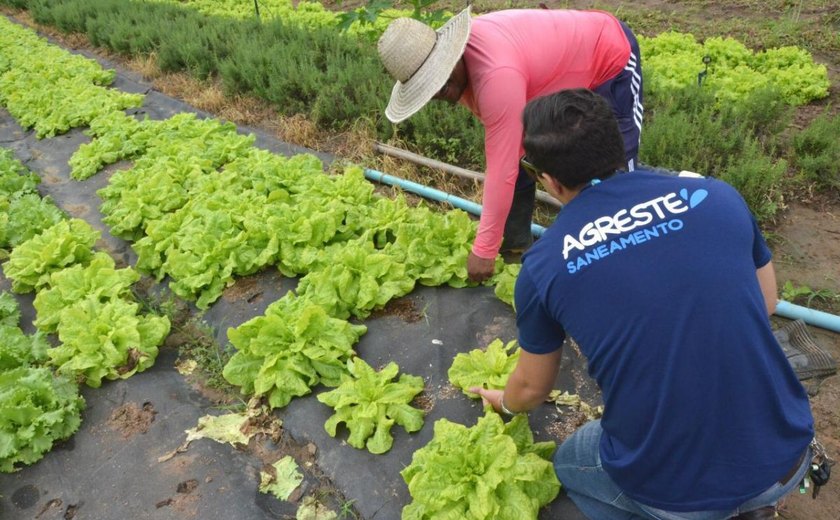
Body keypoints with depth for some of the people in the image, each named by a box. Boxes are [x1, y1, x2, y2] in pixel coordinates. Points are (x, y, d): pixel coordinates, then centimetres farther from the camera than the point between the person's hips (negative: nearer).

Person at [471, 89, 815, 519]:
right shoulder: (716, 196, -5)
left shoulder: (542, 266, -9)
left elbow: (532, 387, 8)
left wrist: (506, 403, 31)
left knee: (569, 462, 30)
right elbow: (765, 306, 12)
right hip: (786, 460, 3)